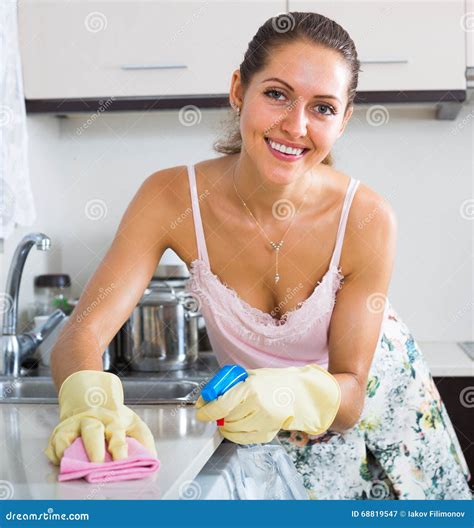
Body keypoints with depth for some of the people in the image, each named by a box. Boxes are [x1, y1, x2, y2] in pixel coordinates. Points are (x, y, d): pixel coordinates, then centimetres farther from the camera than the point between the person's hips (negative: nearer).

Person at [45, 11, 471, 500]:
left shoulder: (368, 219, -29)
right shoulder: (172, 199, -25)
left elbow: (351, 389, -24)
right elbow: (82, 333, -29)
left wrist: (291, 395, -47)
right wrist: (90, 400, -52)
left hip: (377, 408, 0)